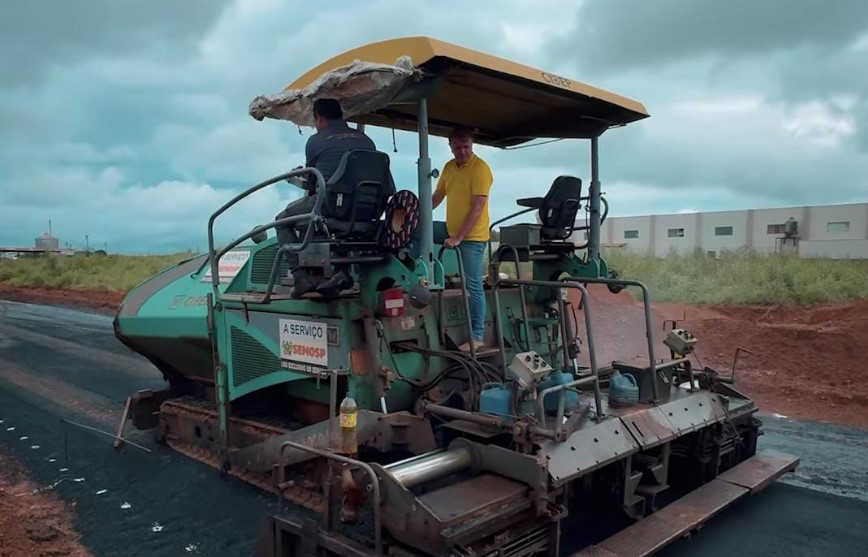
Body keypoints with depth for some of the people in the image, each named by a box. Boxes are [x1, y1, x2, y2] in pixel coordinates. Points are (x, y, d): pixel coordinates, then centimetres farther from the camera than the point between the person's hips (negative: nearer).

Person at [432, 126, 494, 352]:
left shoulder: (480, 168, -11)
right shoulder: (449, 167, 11)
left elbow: (477, 208, -17)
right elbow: (438, 195, 21)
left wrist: (459, 237, -21)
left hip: (472, 237, -7)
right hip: (452, 233, 7)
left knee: (472, 285, -6)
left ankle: (477, 336, 2)